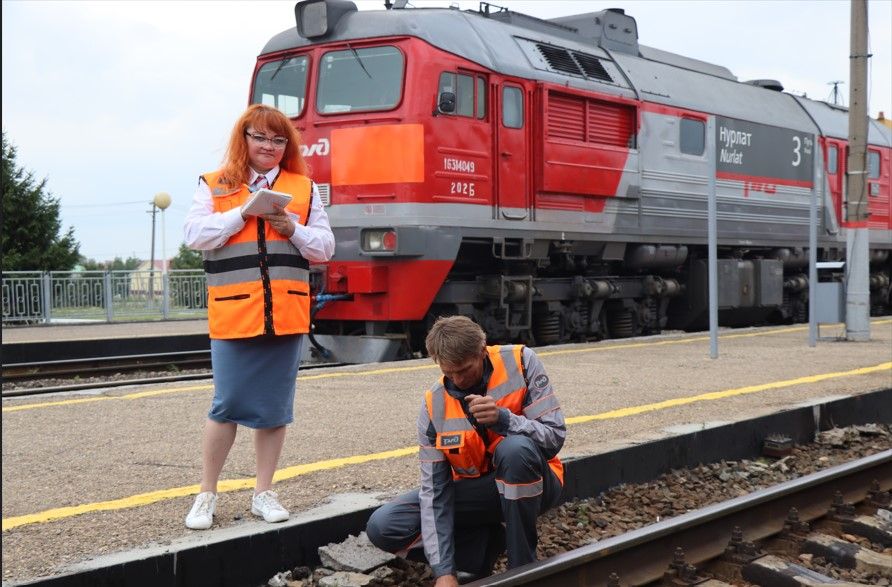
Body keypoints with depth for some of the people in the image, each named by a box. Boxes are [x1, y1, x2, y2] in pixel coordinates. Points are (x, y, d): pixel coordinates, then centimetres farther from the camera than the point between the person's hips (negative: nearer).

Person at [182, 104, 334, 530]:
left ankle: (263, 494, 19)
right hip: (233, 314, -2)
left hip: (286, 314, 3)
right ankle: (207, 495, 13)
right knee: (227, 406, -1)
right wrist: (244, 212, -11)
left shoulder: (304, 188, 13)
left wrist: (292, 227, -8)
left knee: (275, 408, 7)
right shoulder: (214, 186, 7)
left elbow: (324, 247, 10)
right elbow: (196, 235, -6)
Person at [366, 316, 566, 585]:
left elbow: (554, 436, -20)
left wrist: (502, 419, -39)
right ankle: (488, 539, 2)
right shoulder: (435, 403, -12)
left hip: (529, 483, -3)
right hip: (475, 491, 3)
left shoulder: (520, 362, -17)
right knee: (382, 527, -13)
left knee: (515, 448, -38)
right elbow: (434, 488, -14)